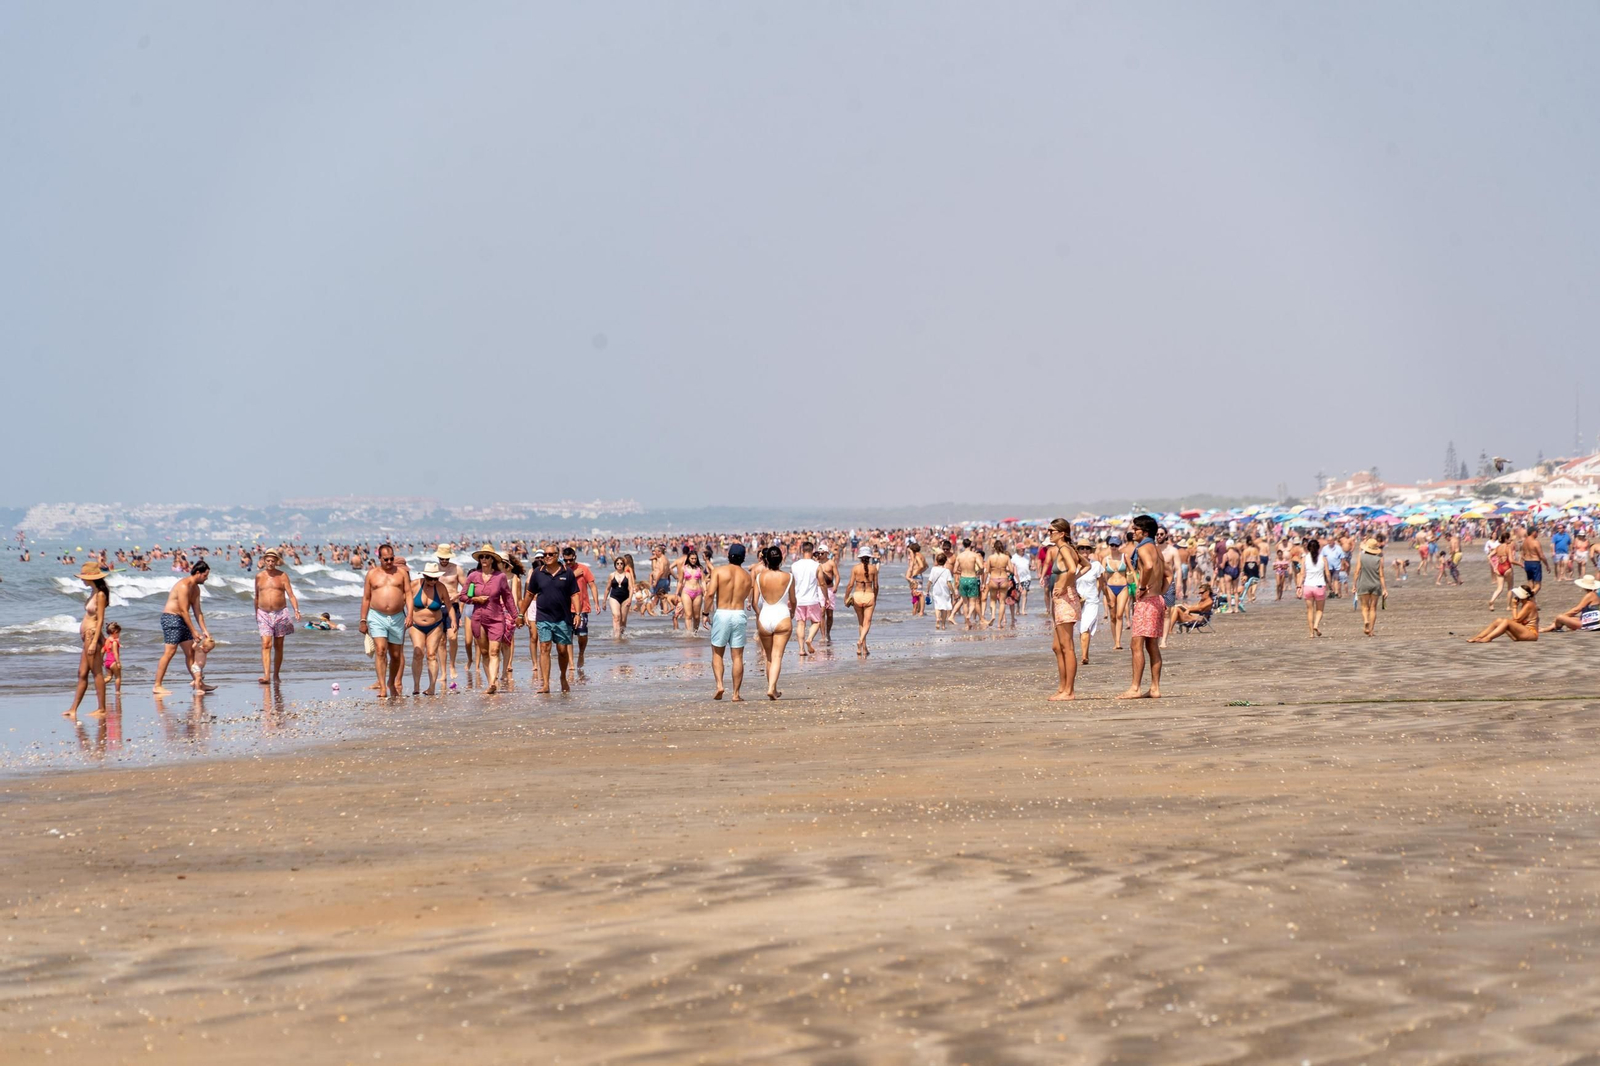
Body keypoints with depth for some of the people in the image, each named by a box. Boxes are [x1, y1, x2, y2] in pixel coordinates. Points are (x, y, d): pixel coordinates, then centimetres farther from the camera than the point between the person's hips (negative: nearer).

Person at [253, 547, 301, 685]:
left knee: (278, 646, 5)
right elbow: (257, 596, 17)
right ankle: (266, 675, -23)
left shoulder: (282, 575, 3)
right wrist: (256, 614, 19)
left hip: (280, 613, 0)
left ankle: (276, 674, 16)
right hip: (264, 614, 0)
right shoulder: (259, 576, 7)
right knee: (266, 644, -14)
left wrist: (296, 610, -15)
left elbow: (291, 594, -2)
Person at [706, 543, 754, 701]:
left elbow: (710, 593, -13)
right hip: (739, 615, 2)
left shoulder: (719, 571, -3)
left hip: (721, 614, -2)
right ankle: (736, 694, 4)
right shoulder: (747, 576, 8)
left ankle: (719, 685, -7)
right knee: (738, 656, 5)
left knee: (717, 653, 12)